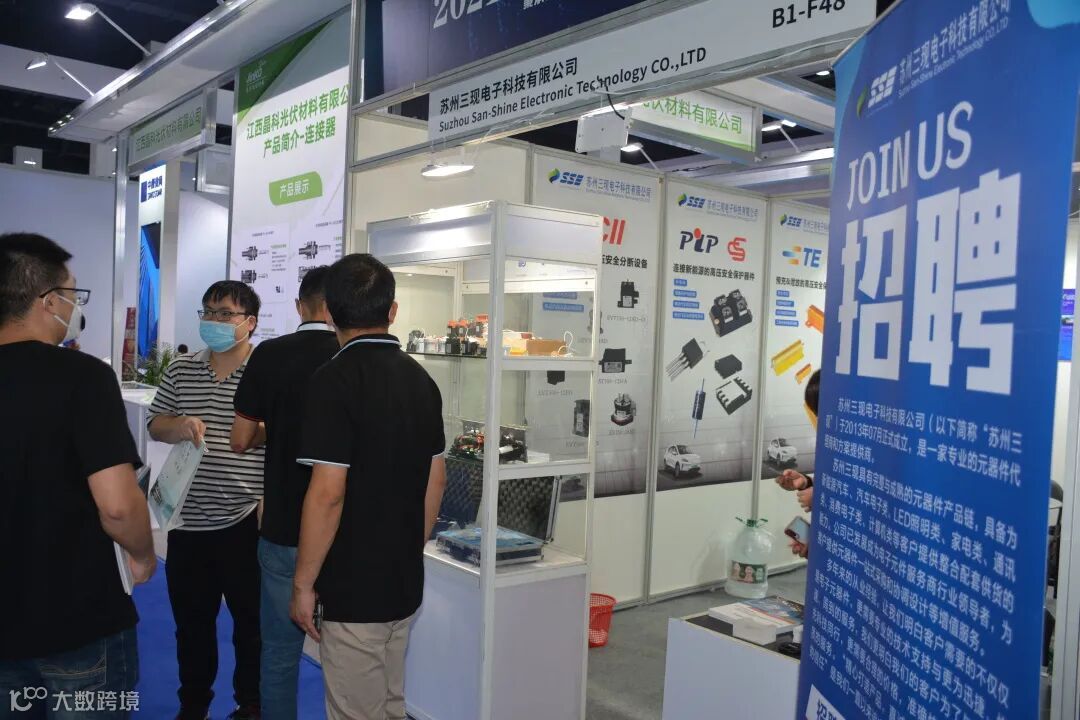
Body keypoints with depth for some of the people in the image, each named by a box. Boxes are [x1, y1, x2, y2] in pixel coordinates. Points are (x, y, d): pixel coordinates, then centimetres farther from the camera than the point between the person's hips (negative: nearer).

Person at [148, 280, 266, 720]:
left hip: (247, 521, -4)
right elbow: (155, 426, 13)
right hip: (188, 520, 5)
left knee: (252, 621, 10)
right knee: (191, 620, 18)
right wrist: (178, 426, -11)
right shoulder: (180, 371, 7)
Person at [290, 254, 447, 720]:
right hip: (405, 582, 7)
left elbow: (328, 493, -21)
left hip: (354, 588, -7)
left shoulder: (335, 379, -17)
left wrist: (303, 584, -10)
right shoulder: (421, 379, 5)